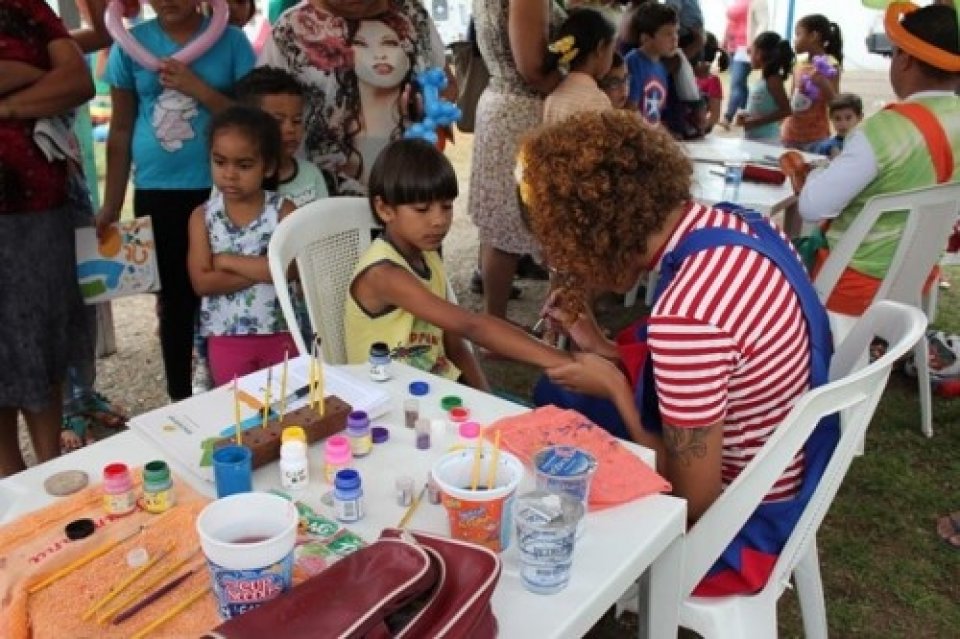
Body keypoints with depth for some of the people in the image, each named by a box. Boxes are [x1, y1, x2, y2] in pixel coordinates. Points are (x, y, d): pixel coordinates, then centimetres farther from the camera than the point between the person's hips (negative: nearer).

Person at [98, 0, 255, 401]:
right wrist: (111, 205, 8)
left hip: (221, 192, -1)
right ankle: (180, 402, 22)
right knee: (174, 301, 8)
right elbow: (121, 130, 8)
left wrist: (197, 87, -15)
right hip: (156, 193, 1)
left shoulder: (230, 40, 1)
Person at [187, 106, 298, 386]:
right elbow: (202, 282, -13)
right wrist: (262, 269, -19)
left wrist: (227, 260, -16)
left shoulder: (282, 209, -6)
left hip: (280, 334, 0)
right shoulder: (203, 216, -3)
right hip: (226, 338, 1)